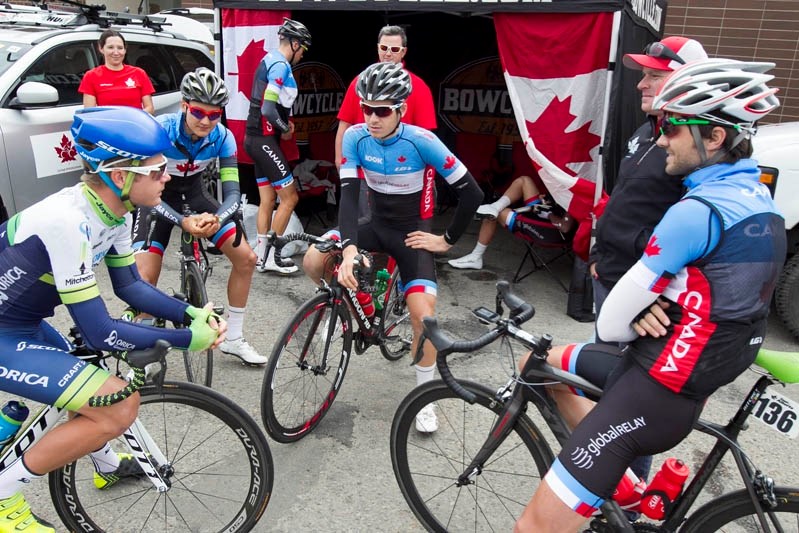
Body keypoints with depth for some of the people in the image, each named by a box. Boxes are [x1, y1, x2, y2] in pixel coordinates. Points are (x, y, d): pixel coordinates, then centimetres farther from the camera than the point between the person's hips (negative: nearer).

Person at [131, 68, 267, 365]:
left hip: (194, 195, 3)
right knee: (145, 278, -21)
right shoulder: (159, 130, -29)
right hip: (157, 200, -3)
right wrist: (182, 222, -47)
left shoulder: (222, 137, -20)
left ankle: (233, 339, 10)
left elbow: (232, 191, -22)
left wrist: (217, 219, -45)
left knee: (246, 258, -6)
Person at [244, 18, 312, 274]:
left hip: (256, 137, 10)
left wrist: (284, 122, 7)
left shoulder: (269, 60, 16)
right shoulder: (280, 66, -15)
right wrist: (285, 129, -8)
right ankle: (271, 255, 3)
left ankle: (260, 255, 18)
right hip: (265, 140, -10)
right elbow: (268, 109, -24)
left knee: (267, 199, 13)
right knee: (289, 197, -3)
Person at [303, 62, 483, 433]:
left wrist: (447, 239, -11)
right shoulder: (356, 137, -13)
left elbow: (471, 193, -18)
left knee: (423, 315, -19)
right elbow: (349, 194, -20)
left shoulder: (421, 141, -22)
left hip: (412, 232, -3)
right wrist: (349, 249, -34)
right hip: (376, 225, 3)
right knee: (313, 261, -20)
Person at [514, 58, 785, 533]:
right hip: (689, 380, 10)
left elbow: (613, 322, -16)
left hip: (653, 392, -10)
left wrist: (627, 327, 6)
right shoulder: (759, 200, 8)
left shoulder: (698, 209, -23)